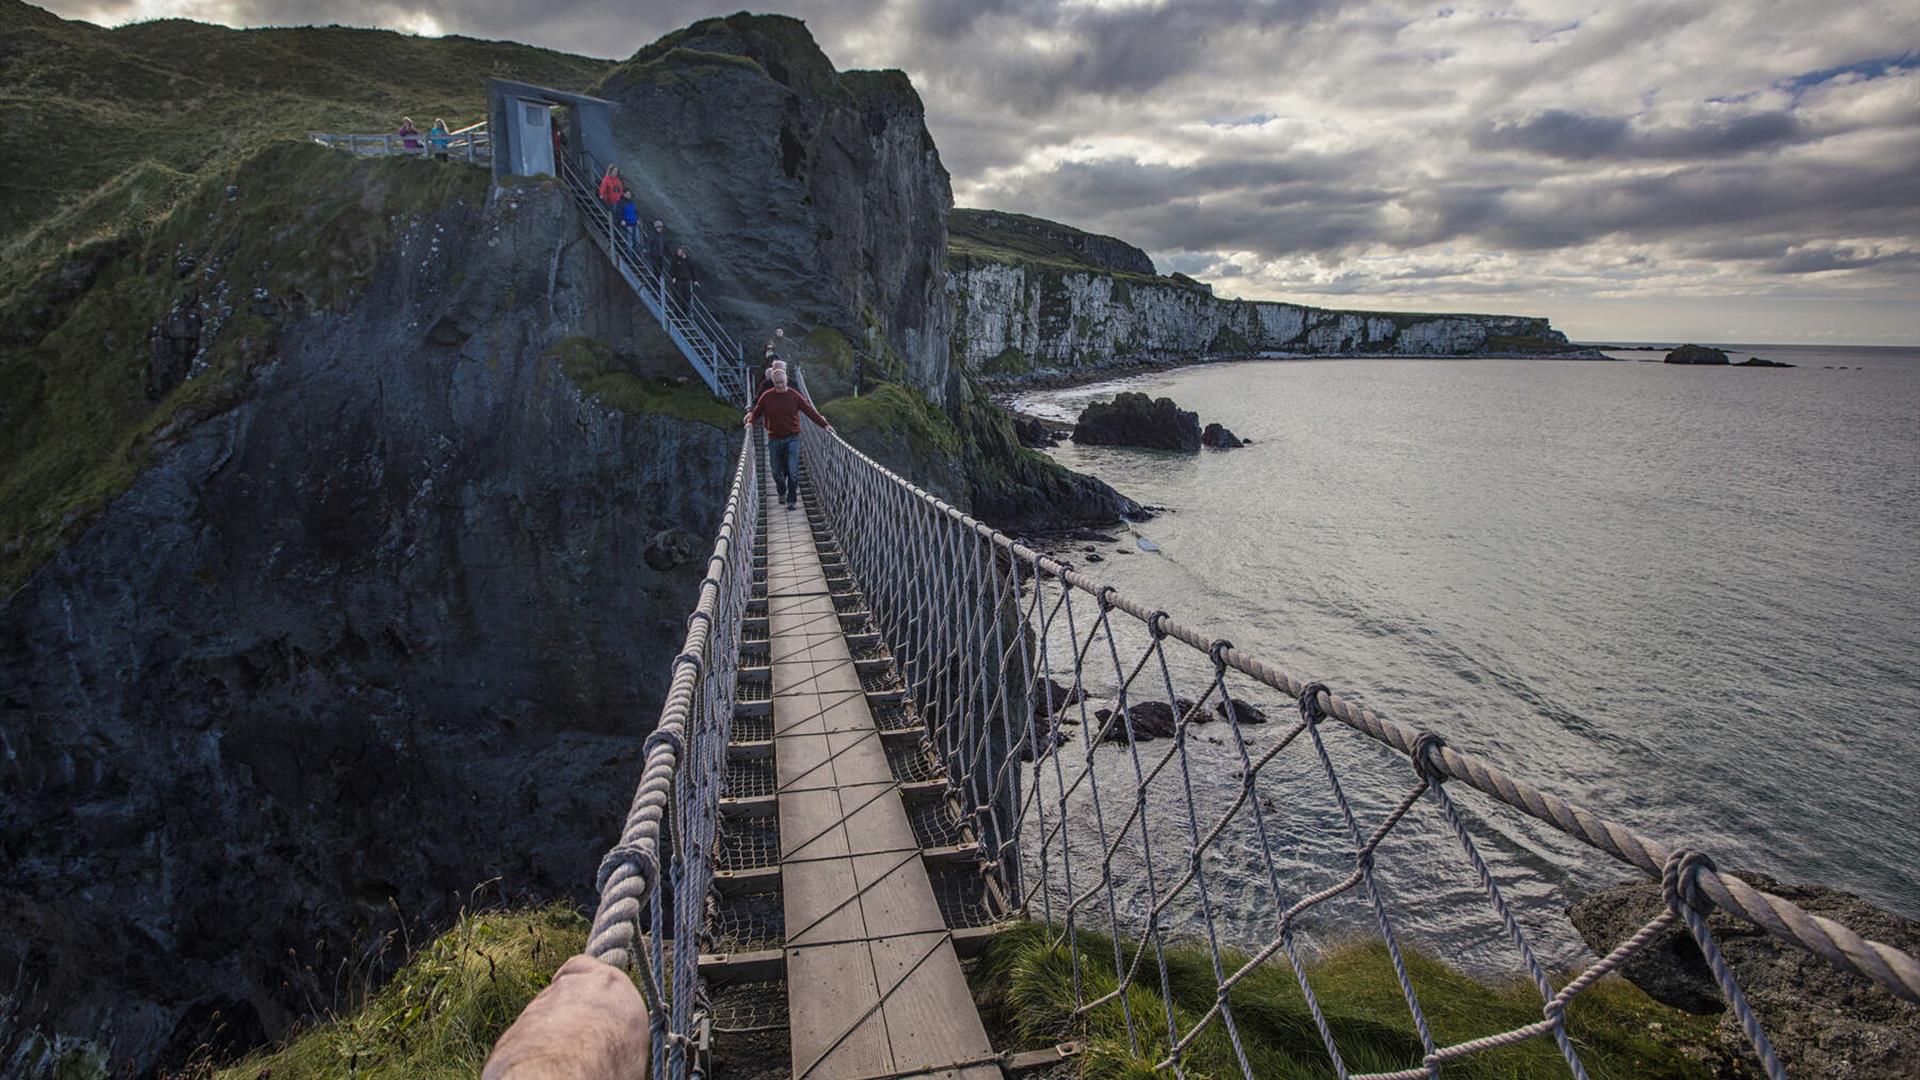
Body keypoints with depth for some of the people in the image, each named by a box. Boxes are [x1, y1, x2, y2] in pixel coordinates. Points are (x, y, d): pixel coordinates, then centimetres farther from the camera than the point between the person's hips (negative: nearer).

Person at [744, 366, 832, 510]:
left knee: (793, 471, -9)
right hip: (774, 439, 2)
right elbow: (756, 411, 12)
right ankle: (781, 493, 36)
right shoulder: (767, 396, 1)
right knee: (776, 472, 10)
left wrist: (825, 424, -7)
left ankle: (791, 499, 3)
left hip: (792, 438, -2)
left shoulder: (795, 396, -3)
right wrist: (750, 421, -7)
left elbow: (810, 411, -1)